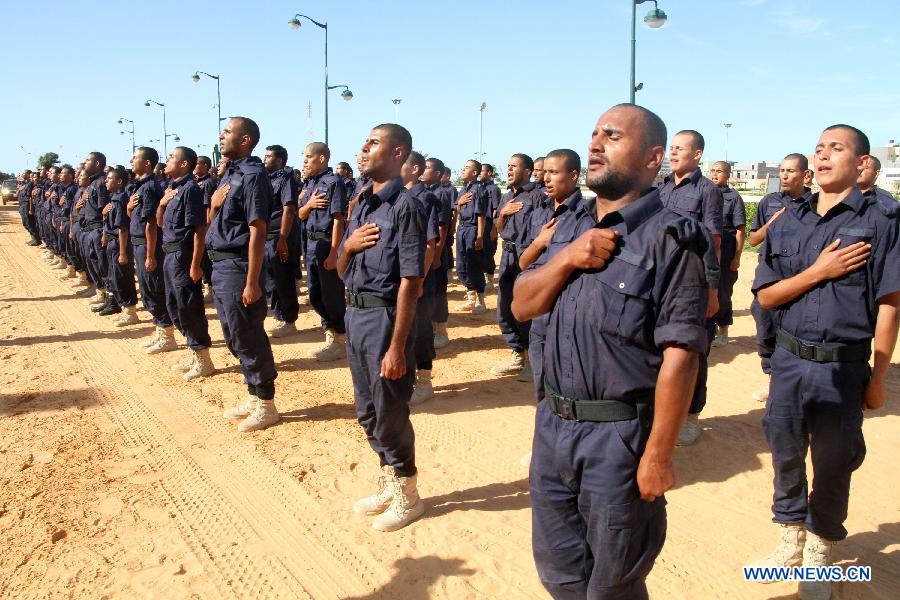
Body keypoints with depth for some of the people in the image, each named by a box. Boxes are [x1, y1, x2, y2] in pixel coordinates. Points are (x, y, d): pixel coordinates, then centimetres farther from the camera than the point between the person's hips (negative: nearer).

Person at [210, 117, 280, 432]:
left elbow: (257, 232, -20)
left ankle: (266, 405, 11)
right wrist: (214, 202, -4)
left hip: (238, 266, -10)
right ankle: (253, 396, 29)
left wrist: (252, 282, -22)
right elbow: (212, 221, 20)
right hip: (220, 265, 10)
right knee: (234, 337, 16)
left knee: (249, 338, -1)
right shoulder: (229, 173, 15)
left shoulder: (253, 176, -14)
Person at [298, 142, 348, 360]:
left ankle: (341, 341, 11)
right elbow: (301, 215, 17)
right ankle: (331, 335, 27)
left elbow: (338, 219, -17)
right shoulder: (310, 183, 14)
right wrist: (308, 204, -6)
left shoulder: (333, 182, -12)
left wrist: (333, 253, -21)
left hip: (327, 243, -9)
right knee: (314, 294, 14)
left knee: (332, 294, -2)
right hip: (311, 242, 9)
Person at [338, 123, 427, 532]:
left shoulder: (404, 207, -14)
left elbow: (410, 282, -19)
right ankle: (389, 483, 36)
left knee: (390, 412, 4)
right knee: (367, 411, 17)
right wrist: (348, 245, -7)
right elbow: (341, 271, 16)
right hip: (355, 314, 8)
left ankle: (406, 495, 24)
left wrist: (397, 347, -21)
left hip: (384, 316, -8)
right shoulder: (362, 204, 11)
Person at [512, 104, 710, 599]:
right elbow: (522, 306, 7)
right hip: (553, 423, 7)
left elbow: (679, 355, -18)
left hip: (620, 434, -7)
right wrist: (567, 259, -10)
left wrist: (658, 456, -19)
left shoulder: (668, 238, -14)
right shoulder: (572, 226, 10)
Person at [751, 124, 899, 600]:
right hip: (789, 359, 3)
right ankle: (791, 540, 36)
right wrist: (818, 271, -13)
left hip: (844, 366, -3)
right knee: (786, 456, 15)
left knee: (833, 465, 10)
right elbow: (765, 296, 2)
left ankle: (820, 554, 31)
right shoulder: (787, 223, 6)